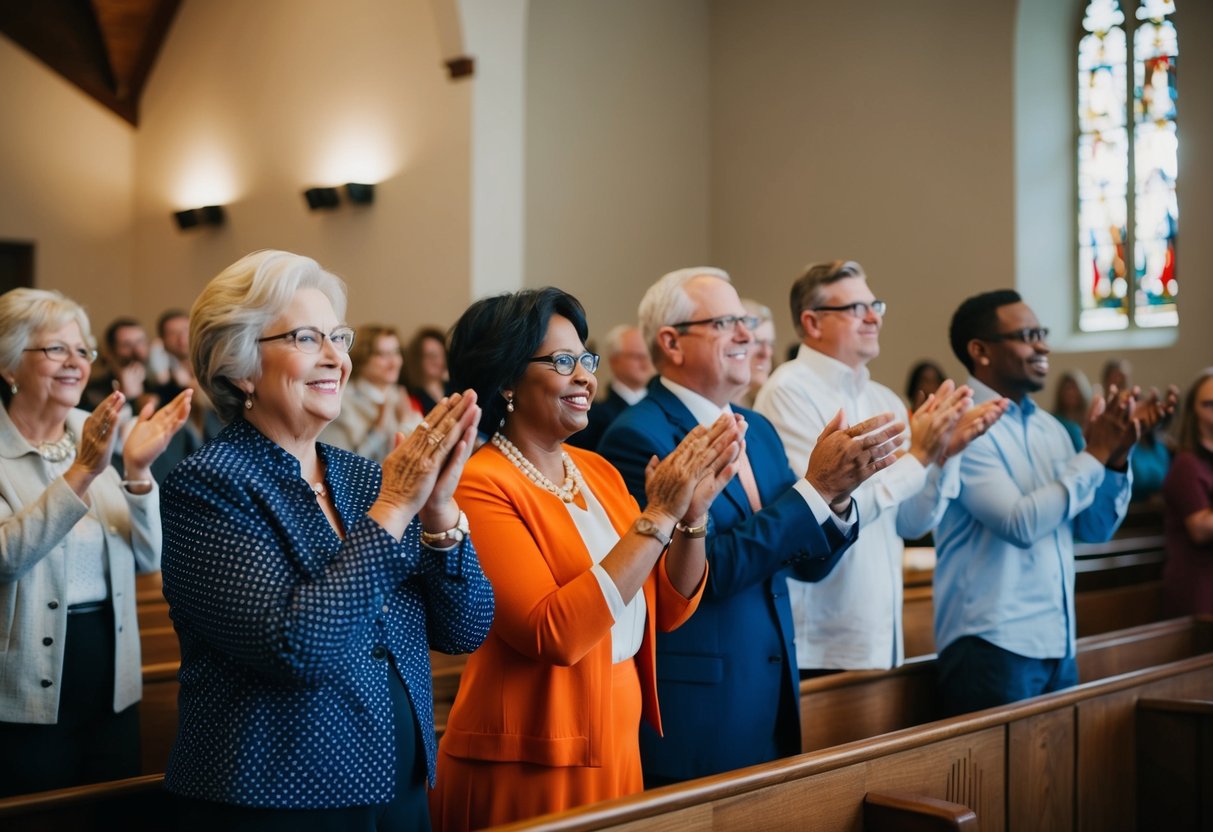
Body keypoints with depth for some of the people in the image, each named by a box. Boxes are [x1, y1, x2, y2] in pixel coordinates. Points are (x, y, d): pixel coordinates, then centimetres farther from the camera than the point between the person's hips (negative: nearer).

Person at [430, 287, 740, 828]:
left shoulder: (597, 470, 6)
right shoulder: (481, 484, -15)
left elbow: (670, 609, 6)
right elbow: (552, 633, -24)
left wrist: (694, 510, -11)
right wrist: (658, 515, -23)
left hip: (618, 744, 7)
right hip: (528, 764, -7)